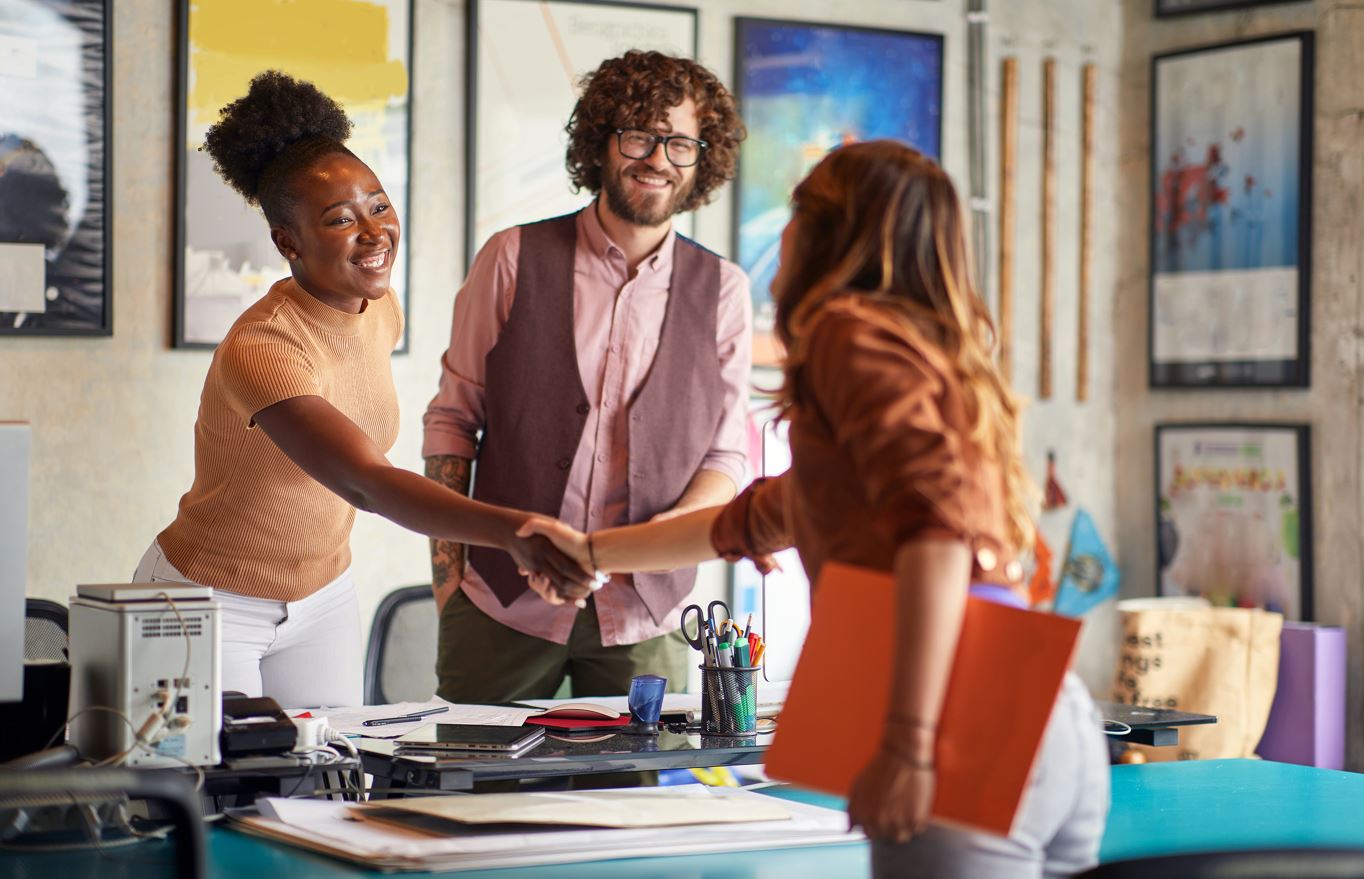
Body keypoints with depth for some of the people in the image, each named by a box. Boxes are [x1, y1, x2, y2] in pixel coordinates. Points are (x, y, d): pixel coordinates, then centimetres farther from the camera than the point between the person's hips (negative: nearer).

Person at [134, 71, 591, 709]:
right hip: (211, 603, -7)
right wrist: (510, 530, -56)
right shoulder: (262, 348, -30)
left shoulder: (382, 310, -4)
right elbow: (367, 483, -44)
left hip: (322, 598, 7)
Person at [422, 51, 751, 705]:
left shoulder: (722, 290, 4)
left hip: (642, 614, 1)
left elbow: (726, 453, 7)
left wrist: (672, 526, -12)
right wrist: (445, 565, -2)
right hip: (504, 603, -1)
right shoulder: (514, 259, 0)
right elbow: (454, 416, 4)